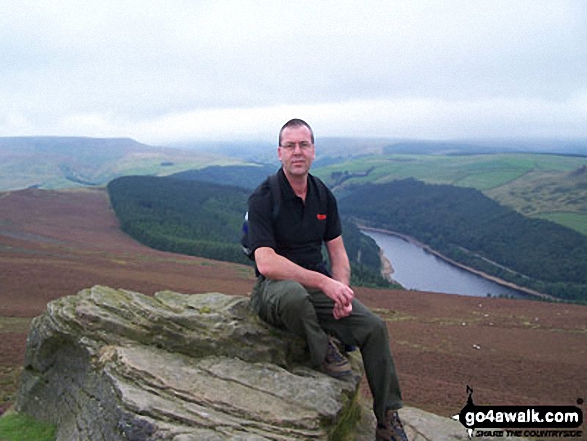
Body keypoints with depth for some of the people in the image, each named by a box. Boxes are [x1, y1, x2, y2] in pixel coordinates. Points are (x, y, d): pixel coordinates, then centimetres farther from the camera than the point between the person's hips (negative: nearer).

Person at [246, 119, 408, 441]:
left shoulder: (323, 195, 5)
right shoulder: (263, 198, -15)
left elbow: (337, 251, 8)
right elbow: (266, 263, -25)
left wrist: (341, 292, -11)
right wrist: (324, 282, -30)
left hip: (319, 285, 6)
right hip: (274, 287, -5)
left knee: (374, 327, -12)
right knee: (294, 294, -42)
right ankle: (323, 352, -11)